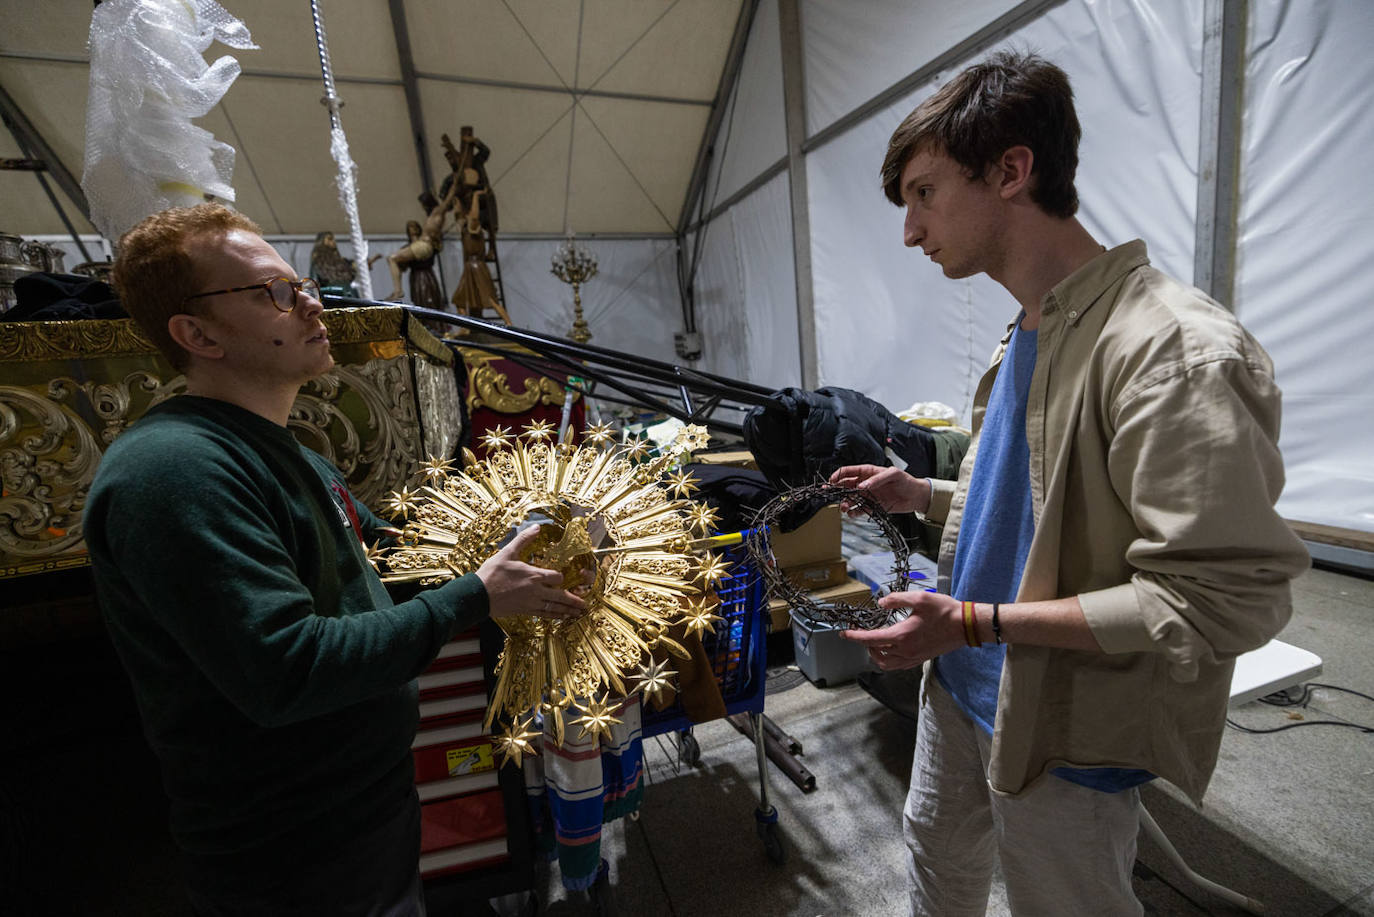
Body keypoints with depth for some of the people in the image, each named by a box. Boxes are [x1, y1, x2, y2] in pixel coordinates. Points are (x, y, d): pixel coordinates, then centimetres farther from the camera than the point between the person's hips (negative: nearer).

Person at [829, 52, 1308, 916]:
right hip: (965, 686, 7)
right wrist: (923, 496, 1)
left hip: (1066, 729, -7)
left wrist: (977, 623, -26)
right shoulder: (1027, 336, 2)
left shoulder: (1175, 350, -25)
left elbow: (1221, 600, -27)